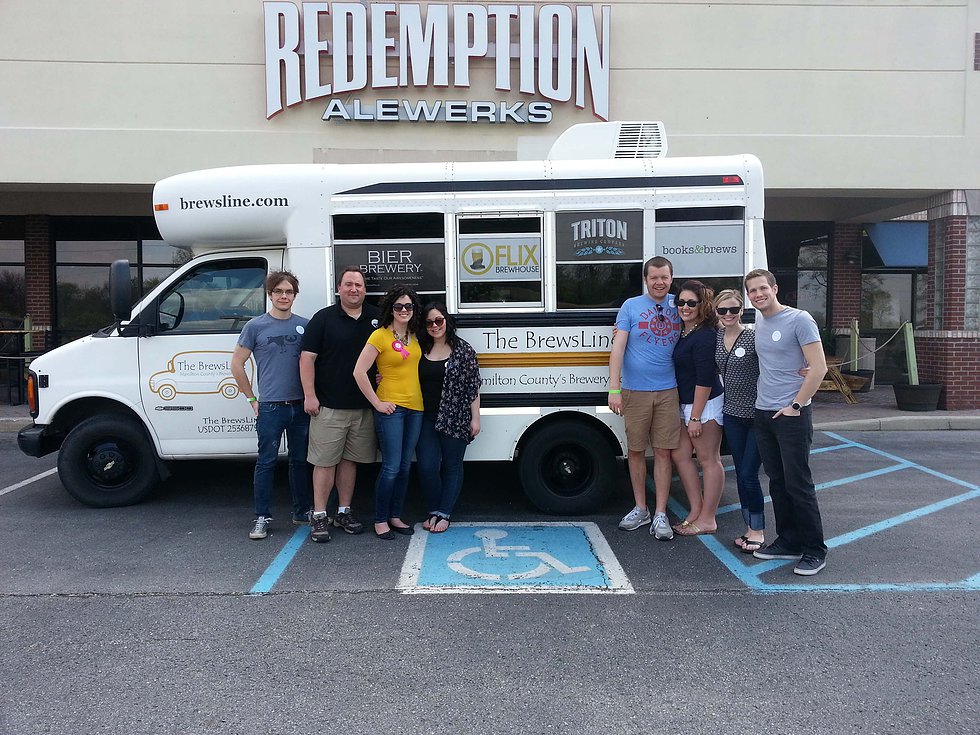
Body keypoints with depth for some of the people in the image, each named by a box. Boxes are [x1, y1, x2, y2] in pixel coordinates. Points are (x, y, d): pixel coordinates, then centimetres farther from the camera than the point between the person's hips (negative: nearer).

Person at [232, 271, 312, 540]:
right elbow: (237, 364, 2)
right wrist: (252, 399, -1)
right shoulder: (256, 326, -1)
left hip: (301, 406, 3)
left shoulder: (304, 325, 7)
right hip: (270, 407, -3)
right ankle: (262, 517, 10)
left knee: (300, 460, 12)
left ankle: (302, 511, 24)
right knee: (266, 462, 1)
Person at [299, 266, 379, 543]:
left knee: (350, 460, 12)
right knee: (325, 461, -1)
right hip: (328, 406, -4)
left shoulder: (376, 318, 9)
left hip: (363, 406, 4)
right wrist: (309, 395, -11)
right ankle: (319, 517, 7)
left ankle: (344, 512, 22)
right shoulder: (323, 318, -1)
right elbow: (307, 358, -4)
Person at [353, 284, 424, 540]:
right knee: (391, 468, -5)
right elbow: (359, 372, -13)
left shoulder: (414, 336, 11)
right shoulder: (380, 336, -9)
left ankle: (396, 517, 23)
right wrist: (377, 403, -12)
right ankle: (380, 520, 9)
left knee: (404, 467, 12)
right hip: (391, 408, -6)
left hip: (415, 408, 6)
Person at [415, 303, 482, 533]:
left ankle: (444, 514, 19)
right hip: (425, 418, 2)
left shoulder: (463, 349, -2)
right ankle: (433, 511, 18)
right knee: (427, 467, -1)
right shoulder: (420, 349, 6)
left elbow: (473, 387, -2)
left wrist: (475, 418, -4)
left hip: (454, 419, -2)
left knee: (452, 467, 7)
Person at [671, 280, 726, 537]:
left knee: (708, 460, 0)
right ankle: (696, 511, 20)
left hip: (705, 405, -9)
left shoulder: (704, 336, -18)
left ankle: (707, 519, 8)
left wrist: (695, 417, -19)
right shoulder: (681, 331, 9)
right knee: (680, 455, 10)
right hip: (685, 404, 9)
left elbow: (705, 379, -20)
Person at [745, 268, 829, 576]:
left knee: (798, 484, -5)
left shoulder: (799, 320, -10)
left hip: (791, 415, -7)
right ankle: (788, 541, 22)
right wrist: (763, 401, 10)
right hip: (762, 413, 7)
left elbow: (818, 368, -13)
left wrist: (796, 405, -14)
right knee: (777, 482, 12)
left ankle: (815, 550, 5)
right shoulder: (758, 322, 12)